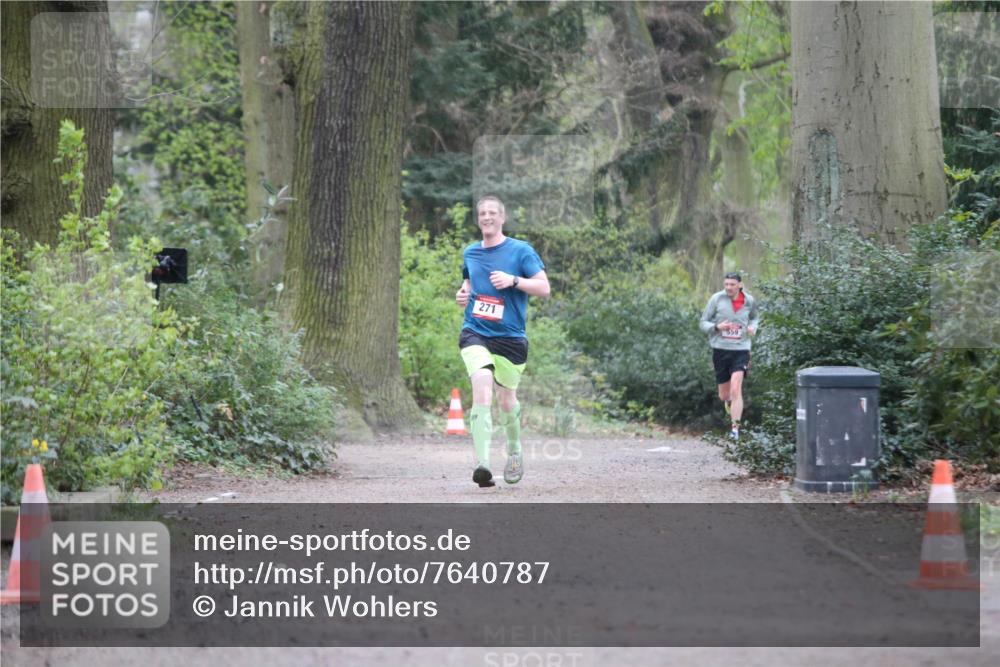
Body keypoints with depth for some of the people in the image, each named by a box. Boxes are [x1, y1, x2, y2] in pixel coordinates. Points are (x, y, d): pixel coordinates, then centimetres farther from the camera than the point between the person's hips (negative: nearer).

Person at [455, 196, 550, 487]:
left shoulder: (520, 250, 0)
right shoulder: (470, 253, 12)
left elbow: (544, 287, -4)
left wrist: (513, 280, -18)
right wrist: (463, 293, 8)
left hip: (510, 336, -1)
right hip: (475, 332, 1)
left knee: (506, 400, 10)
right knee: (482, 386, -23)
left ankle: (514, 451, 42)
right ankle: (482, 463, -33)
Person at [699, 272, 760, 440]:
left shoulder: (749, 301, 1)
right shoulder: (716, 299, -4)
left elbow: (754, 318, 22)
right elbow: (703, 323, 0)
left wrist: (753, 327, -1)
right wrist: (717, 327, -20)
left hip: (741, 349, -1)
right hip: (720, 349, 1)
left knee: (736, 389, -18)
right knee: (724, 394, 10)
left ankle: (735, 427, -16)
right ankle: (729, 402, 47)